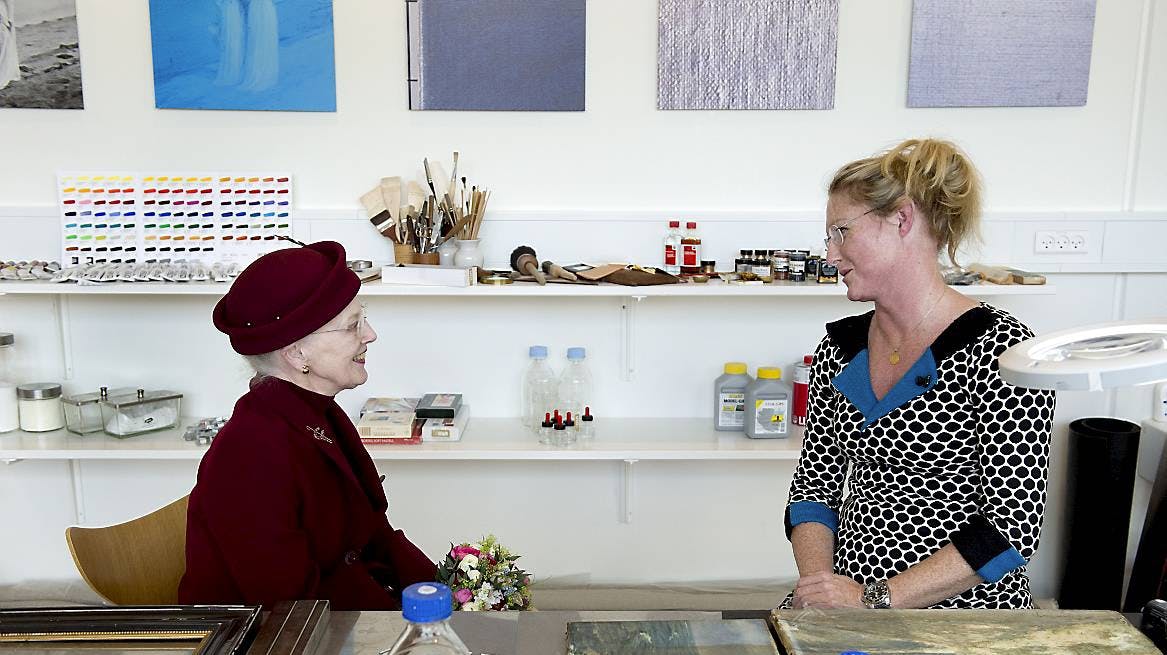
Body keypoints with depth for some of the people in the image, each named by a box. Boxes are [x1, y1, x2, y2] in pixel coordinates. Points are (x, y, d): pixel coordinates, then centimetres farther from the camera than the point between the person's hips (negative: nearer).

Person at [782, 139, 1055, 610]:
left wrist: (874, 599, -15)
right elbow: (815, 482, 8)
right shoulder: (841, 347, 6)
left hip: (965, 612, -4)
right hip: (848, 599, 5)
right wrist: (818, 583, -8)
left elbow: (1013, 527, -14)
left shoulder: (1000, 349, -11)